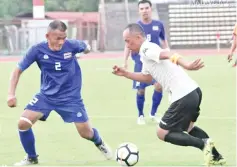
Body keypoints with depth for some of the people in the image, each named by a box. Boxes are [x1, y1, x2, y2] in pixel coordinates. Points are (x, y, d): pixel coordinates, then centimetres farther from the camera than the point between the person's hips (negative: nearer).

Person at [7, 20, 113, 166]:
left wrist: (87, 49, -8)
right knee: (23, 123, -16)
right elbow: (18, 70, -8)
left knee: (86, 133, 2)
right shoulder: (38, 50, -17)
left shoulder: (71, 45, -17)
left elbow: (86, 48, 10)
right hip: (46, 95, 1)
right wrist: (11, 94, -14)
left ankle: (100, 143, 41)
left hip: (71, 97, -1)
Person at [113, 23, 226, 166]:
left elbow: (169, 55, -31)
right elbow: (147, 77, 37)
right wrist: (125, 74, 29)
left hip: (184, 96, -10)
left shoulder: (147, 49, -10)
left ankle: (203, 144, -10)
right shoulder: (146, 54, 20)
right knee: (187, 127, 32)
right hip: (194, 91, 10)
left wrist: (187, 66, -49)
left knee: (163, 133, 2)